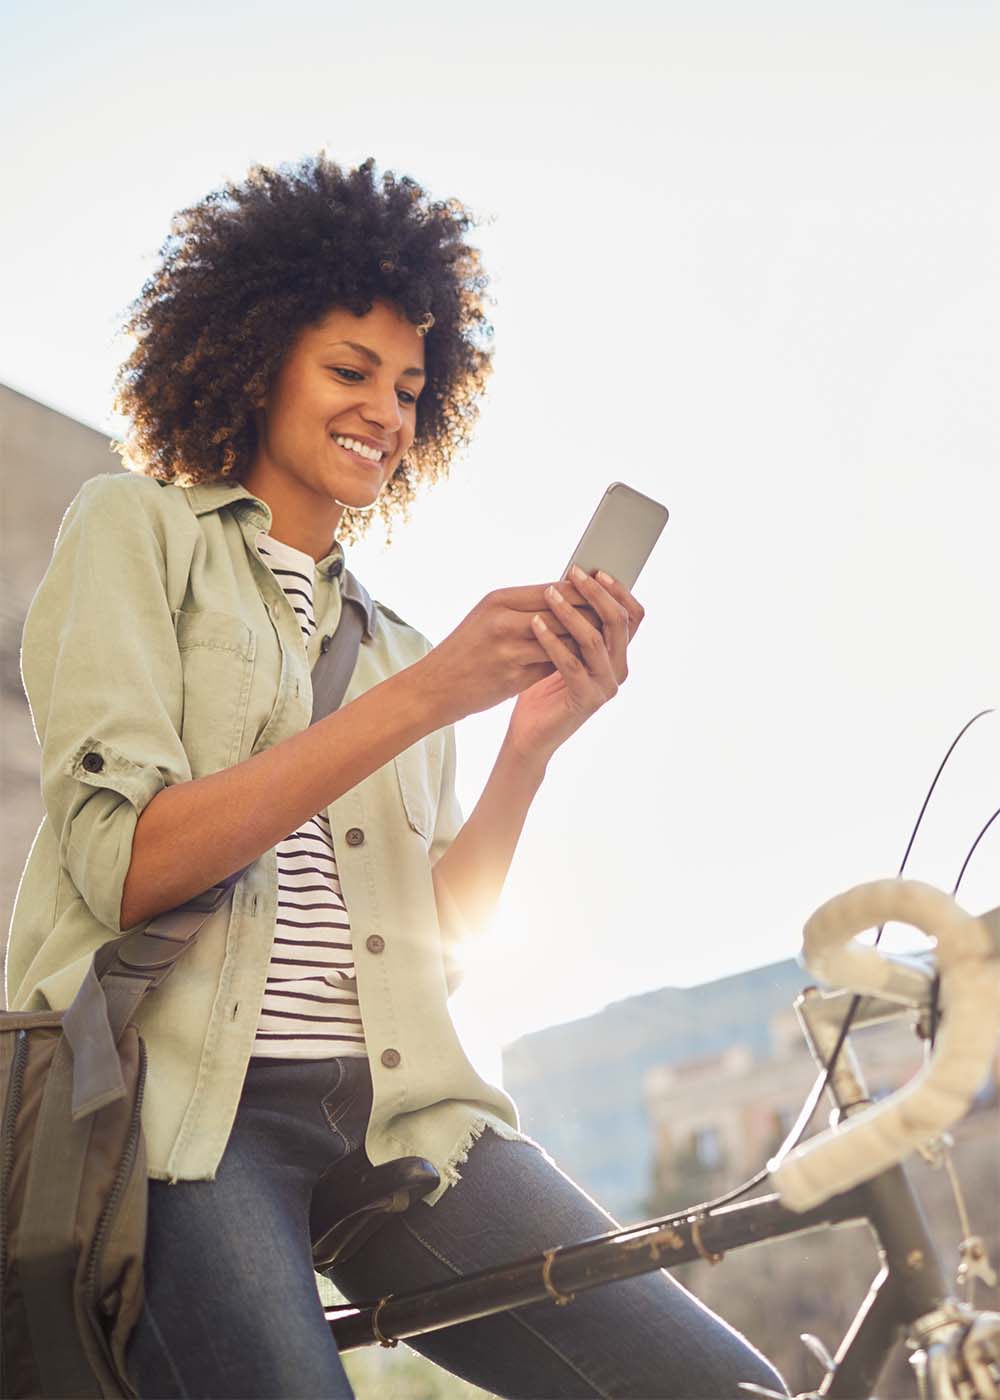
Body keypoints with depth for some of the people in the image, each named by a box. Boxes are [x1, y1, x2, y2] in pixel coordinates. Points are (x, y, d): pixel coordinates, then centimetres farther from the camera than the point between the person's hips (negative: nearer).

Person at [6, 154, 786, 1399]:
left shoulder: (391, 639, 22)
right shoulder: (137, 526, 8)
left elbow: (442, 925, 10)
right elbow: (126, 869, -9)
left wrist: (534, 737, -5)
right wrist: (424, 696, -13)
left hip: (390, 1104, 5)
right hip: (181, 1097, -4)